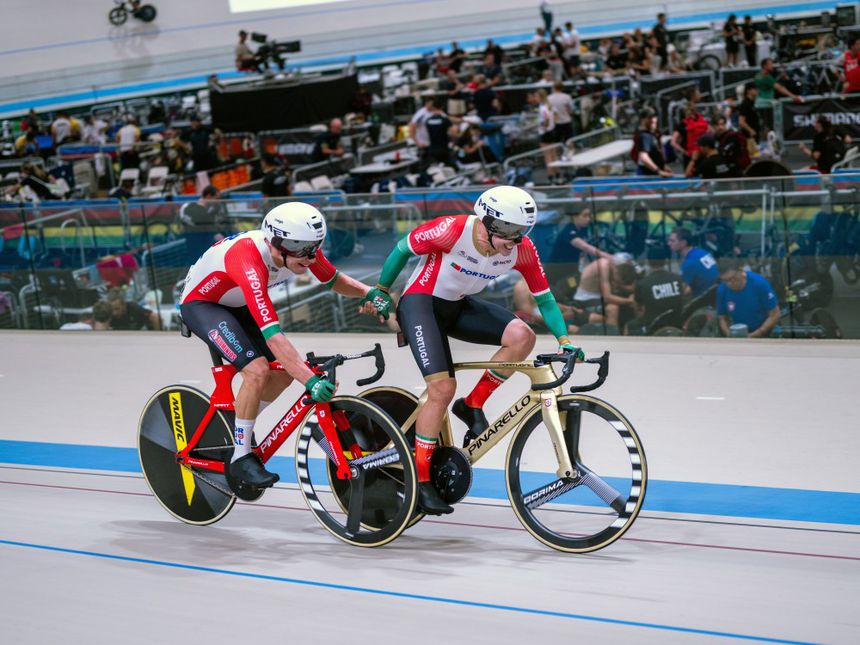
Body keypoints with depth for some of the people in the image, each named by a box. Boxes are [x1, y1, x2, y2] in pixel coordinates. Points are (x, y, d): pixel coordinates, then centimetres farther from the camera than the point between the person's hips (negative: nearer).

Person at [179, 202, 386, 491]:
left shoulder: (300, 248, -19)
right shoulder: (250, 261, -40)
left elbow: (334, 280, 2)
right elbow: (273, 336, -46)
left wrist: (368, 292, -17)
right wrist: (311, 381, -53)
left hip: (237, 303, 8)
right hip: (200, 303, -8)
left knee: (285, 370, -2)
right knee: (257, 370, -25)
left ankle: (238, 427, 20)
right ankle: (239, 459, -11)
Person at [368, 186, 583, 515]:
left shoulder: (522, 249, -16)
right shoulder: (452, 229, -28)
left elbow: (544, 298, -5)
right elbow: (403, 248, -12)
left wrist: (564, 340, -15)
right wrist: (381, 292, 0)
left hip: (460, 306, 5)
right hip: (421, 302, -5)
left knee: (522, 335, -21)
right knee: (443, 388, -20)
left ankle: (472, 406, -3)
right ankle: (420, 481, -6)